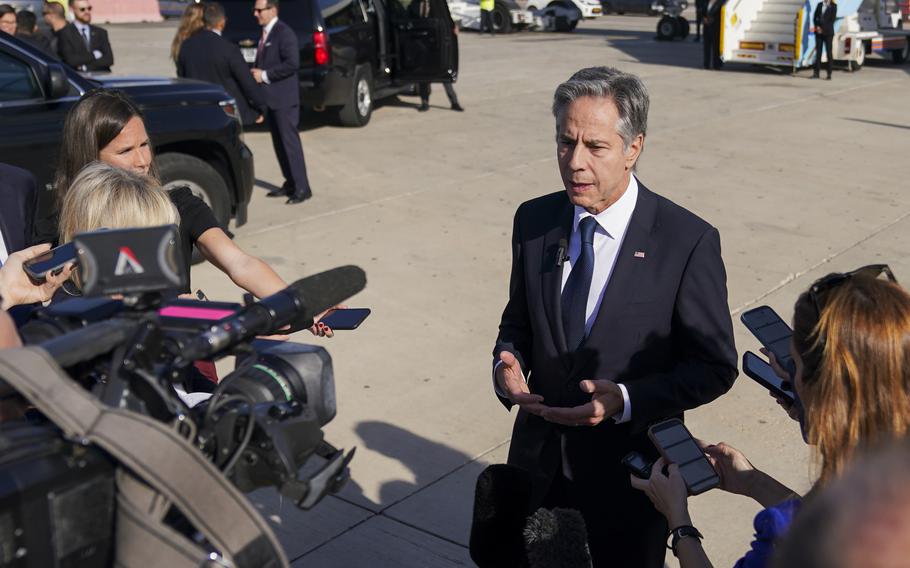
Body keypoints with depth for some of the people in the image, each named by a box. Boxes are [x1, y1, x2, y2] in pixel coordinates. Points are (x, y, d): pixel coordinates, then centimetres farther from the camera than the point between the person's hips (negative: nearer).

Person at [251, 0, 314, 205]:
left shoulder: (284, 32, -12)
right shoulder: (265, 33, 16)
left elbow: (293, 63, -22)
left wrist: (265, 75, -18)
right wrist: (257, 73, 4)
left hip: (284, 98, -9)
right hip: (271, 98, 9)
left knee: (289, 141, -7)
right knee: (279, 142, 11)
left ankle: (302, 188, -3)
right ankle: (290, 183, 18)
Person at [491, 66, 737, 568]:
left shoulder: (688, 241, -18)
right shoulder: (533, 221, -4)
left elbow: (715, 366, -12)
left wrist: (625, 400, -25)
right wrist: (507, 363, -13)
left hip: (628, 472, -3)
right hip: (540, 463, 4)